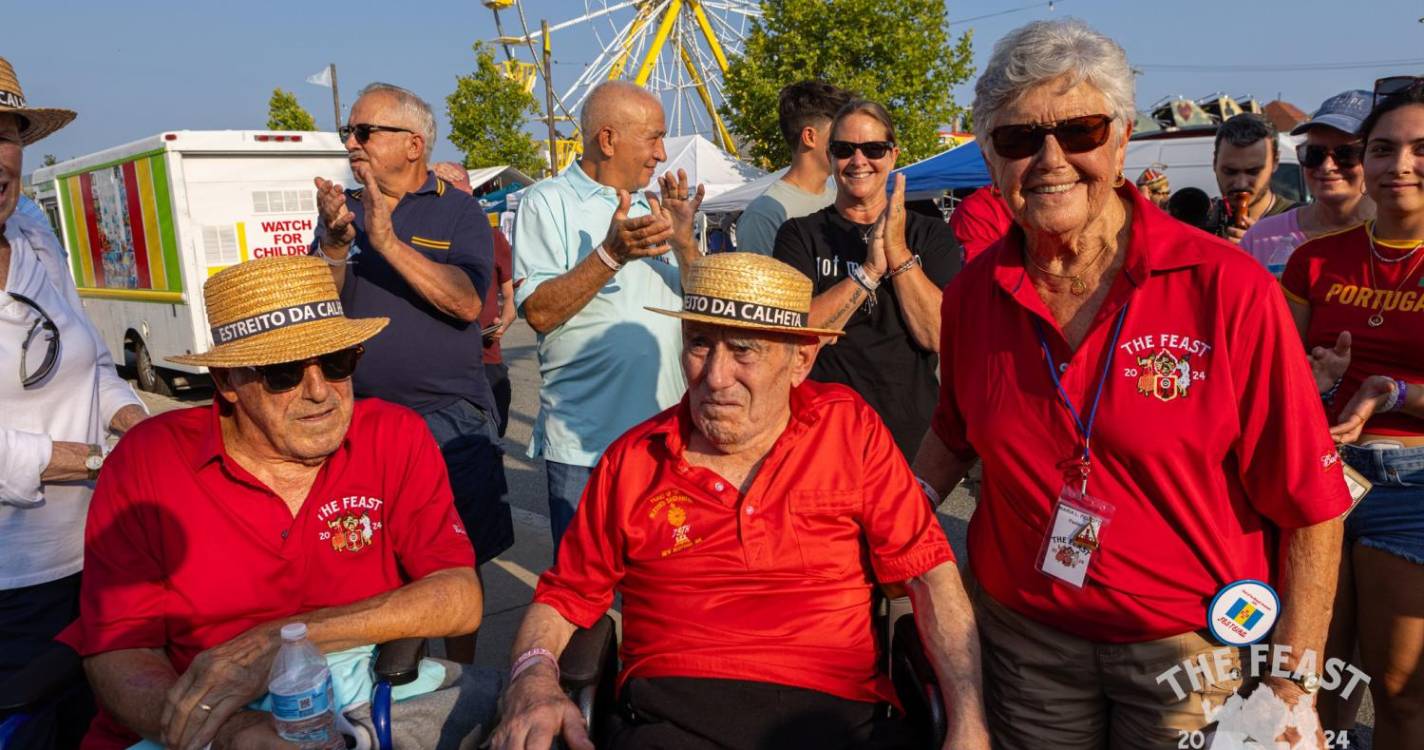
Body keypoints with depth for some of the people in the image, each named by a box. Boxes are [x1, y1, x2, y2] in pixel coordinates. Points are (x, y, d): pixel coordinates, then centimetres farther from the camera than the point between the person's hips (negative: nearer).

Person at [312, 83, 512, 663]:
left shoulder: (458, 212, -1)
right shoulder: (344, 208, 9)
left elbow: (467, 303, -17)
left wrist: (389, 242, -23)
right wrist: (336, 244, -18)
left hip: (449, 417, -3)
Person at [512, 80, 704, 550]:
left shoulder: (652, 207, 13)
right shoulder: (548, 203, -5)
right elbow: (539, 312, -16)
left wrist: (683, 240, -8)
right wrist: (612, 254, -25)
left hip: (666, 436, 6)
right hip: (585, 441, -5)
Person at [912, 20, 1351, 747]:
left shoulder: (1228, 288, -16)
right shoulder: (971, 296, -5)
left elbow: (1309, 503, -12)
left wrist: (1294, 684, -11)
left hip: (1191, 648, -2)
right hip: (1022, 633, 3)